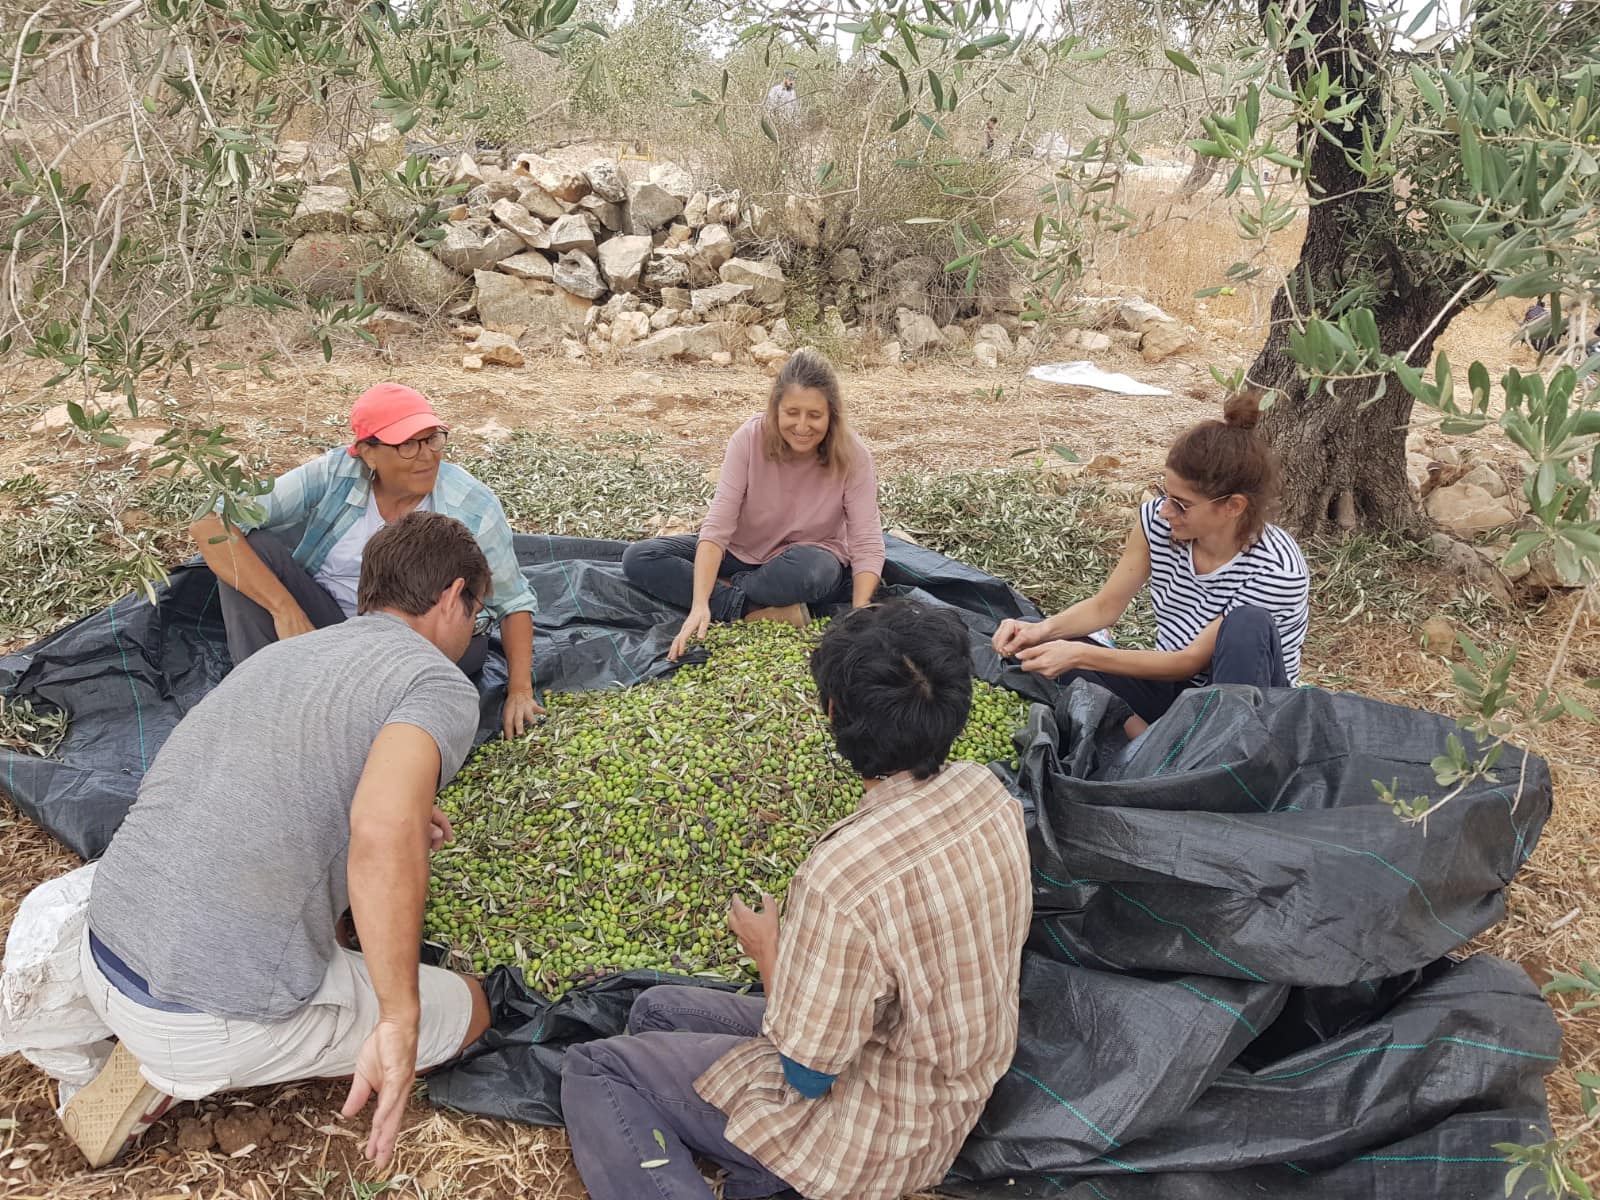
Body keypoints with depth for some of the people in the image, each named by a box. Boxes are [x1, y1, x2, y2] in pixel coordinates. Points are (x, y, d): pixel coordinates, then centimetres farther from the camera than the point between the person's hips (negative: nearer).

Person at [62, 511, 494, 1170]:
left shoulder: (280, 655, 13)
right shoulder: (440, 684, -12)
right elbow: (381, 832, -32)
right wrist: (400, 1022, -25)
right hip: (215, 1020, -7)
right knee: (468, 1008, 15)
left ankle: (164, 1056, 13)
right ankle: (192, 1066, 4)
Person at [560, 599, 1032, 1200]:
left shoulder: (842, 879, -36)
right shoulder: (990, 794, -12)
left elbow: (806, 1076, -21)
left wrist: (769, 952, -6)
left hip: (876, 1134, -8)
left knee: (591, 1072, 4)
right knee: (657, 1010, 17)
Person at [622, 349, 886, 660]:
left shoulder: (852, 457, -21)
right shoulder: (750, 438, -20)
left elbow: (867, 544, -24)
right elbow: (717, 525, -26)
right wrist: (700, 604, -40)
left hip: (808, 558, -2)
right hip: (741, 551, 3)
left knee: (809, 570, -41)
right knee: (638, 558, -19)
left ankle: (727, 591, -13)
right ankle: (756, 611, -25)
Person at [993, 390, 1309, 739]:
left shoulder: (1277, 570, -26)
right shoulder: (1157, 520, -12)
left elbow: (1191, 661, -24)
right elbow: (1105, 605, -2)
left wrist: (1079, 655, -30)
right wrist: (1044, 628, -23)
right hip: (1170, 689, 5)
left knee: (1249, 625, -35)